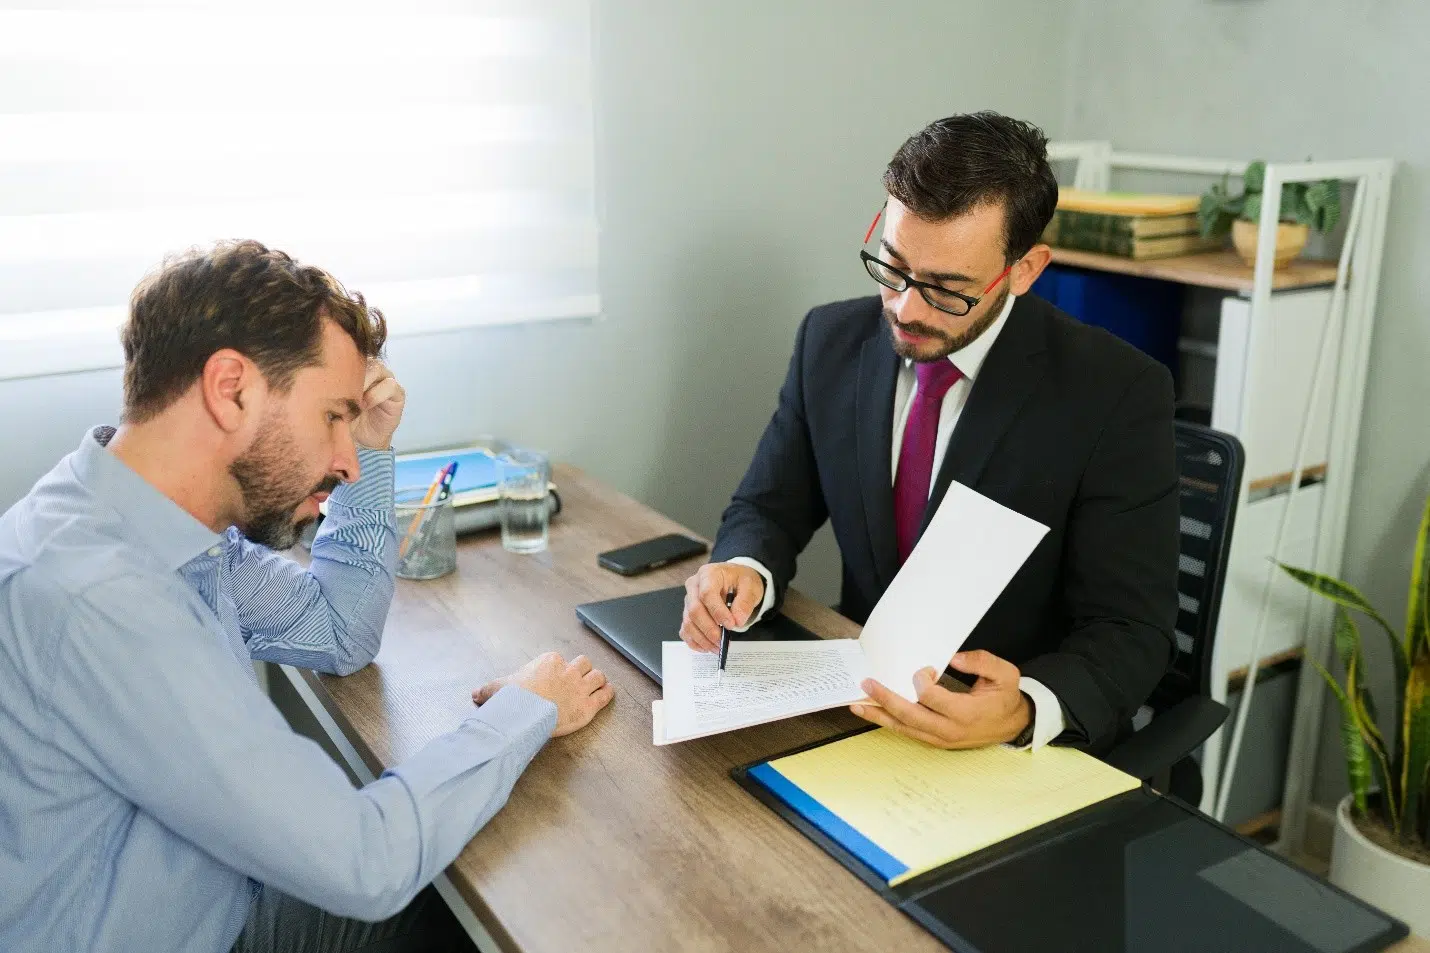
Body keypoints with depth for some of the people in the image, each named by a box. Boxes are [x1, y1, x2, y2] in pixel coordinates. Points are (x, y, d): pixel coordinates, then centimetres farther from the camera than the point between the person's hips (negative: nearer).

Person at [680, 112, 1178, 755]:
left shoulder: (1117, 395, -15)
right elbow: (769, 508, 5)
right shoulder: (830, 341, -3)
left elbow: (1129, 630, -15)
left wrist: (1024, 711, -35)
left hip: (1036, 746, -2)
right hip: (860, 702, 3)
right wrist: (745, 571, -18)